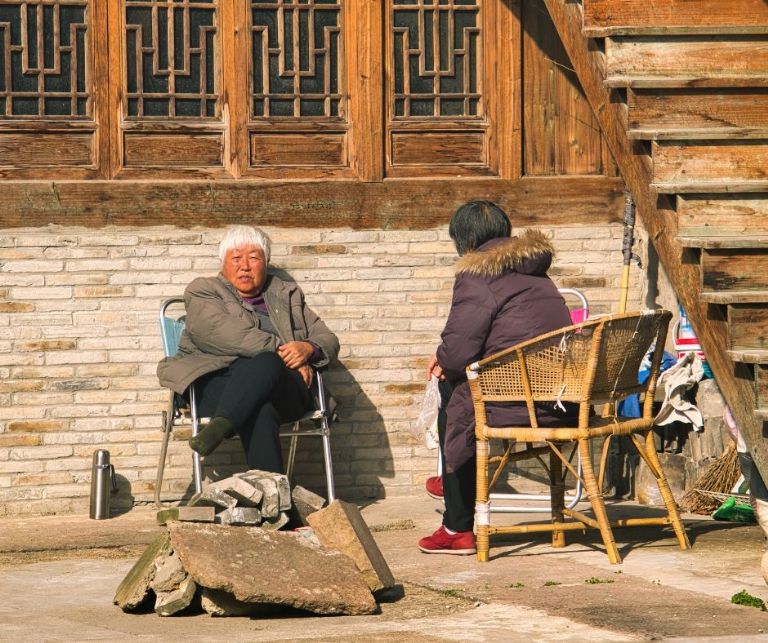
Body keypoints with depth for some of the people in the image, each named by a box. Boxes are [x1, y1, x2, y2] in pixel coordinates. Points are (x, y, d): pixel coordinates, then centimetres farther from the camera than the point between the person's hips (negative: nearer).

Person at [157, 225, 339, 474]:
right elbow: (225, 333, -2)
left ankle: (220, 426, -59)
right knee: (260, 411, -40)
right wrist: (281, 352, -9)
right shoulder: (203, 292, 18)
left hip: (284, 389, 2)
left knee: (264, 364, -38)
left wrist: (308, 349, -1)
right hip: (219, 385, -2)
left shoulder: (288, 295, 31)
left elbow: (328, 340, 25)